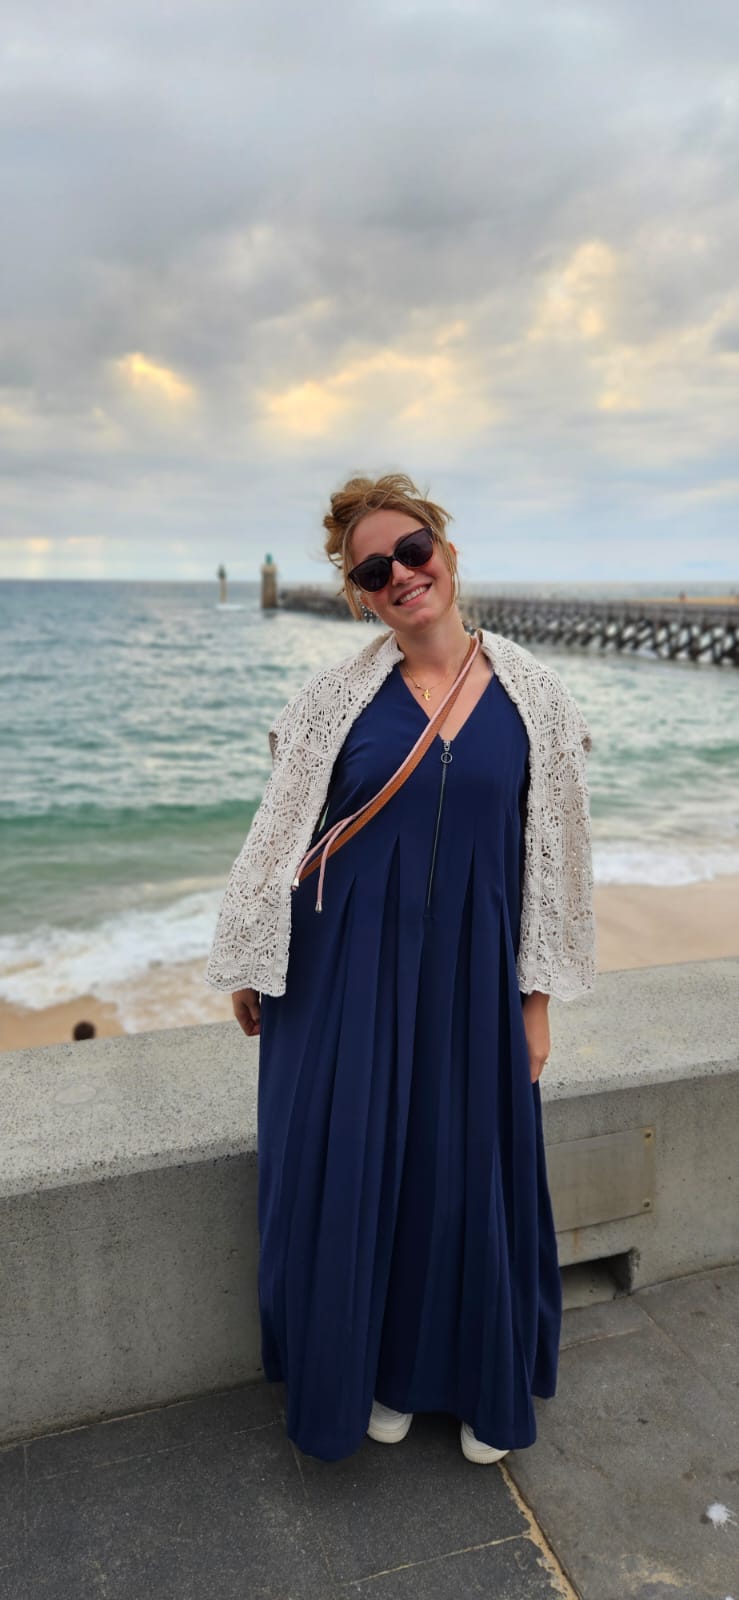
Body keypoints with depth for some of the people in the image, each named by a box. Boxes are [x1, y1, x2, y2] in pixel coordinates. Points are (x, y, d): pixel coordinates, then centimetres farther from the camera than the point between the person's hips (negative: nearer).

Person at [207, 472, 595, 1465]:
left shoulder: (529, 695, -2)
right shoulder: (340, 696, -4)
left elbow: (551, 853, 2)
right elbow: (280, 837, 1)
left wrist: (537, 997, 3)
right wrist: (249, 967, 4)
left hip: (469, 974, 1)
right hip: (348, 973, 0)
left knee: (475, 1178, 13)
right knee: (351, 1175, 10)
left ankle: (481, 1385, 42)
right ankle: (382, 1372, 40)